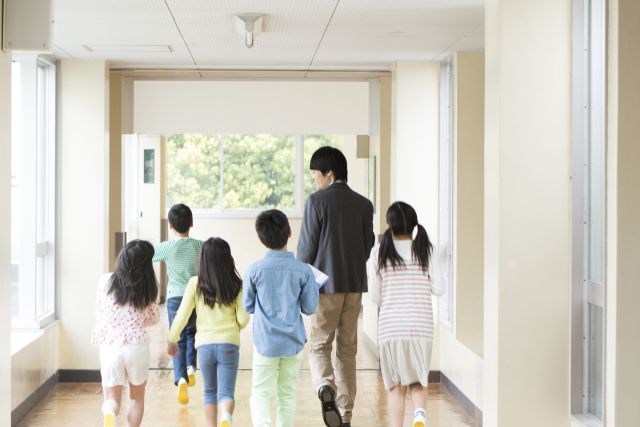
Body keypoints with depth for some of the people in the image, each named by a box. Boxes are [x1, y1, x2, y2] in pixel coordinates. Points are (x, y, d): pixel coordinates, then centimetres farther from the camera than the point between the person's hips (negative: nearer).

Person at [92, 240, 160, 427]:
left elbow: (98, 315, 9)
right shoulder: (146, 288, -3)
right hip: (137, 345, 0)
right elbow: (154, 318, 11)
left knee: (112, 398, 8)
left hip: (109, 346, 0)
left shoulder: (106, 281, -1)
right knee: (137, 396, 21)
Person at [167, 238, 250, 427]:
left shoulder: (195, 284, -1)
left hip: (204, 345, 1)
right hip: (229, 345, -1)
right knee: (226, 392, -2)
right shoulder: (236, 285, -1)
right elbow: (243, 319, -1)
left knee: (210, 392, 19)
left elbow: (182, 316, -1)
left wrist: (171, 340, 13)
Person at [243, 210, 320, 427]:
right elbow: (309, 308, -1)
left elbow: (247, 306, 1)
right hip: (293, 342, 1)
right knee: (287, 394, 14)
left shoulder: (255, 270, -9)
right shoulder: (303, 270, -8)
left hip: (265, 342, -1)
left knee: (260, 393, 3)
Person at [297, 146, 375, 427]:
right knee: (347, 350, 11)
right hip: (355, 284, 4)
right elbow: (367, 246, 9)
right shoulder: (364, 204, 6)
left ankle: (325, 388, -24)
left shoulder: (317, 201, -7)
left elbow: (306, 247, -7)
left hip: (326, 284, -4)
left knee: (319, 346, 6)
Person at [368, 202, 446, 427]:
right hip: (421, 326, 0)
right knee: (418, 382, 11)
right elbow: (439, 289, 3)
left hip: (389, 326, 0)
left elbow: (375, 296, 4)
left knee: (396, 386, 9)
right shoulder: (427, 250, 2)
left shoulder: (379, 253, 1)